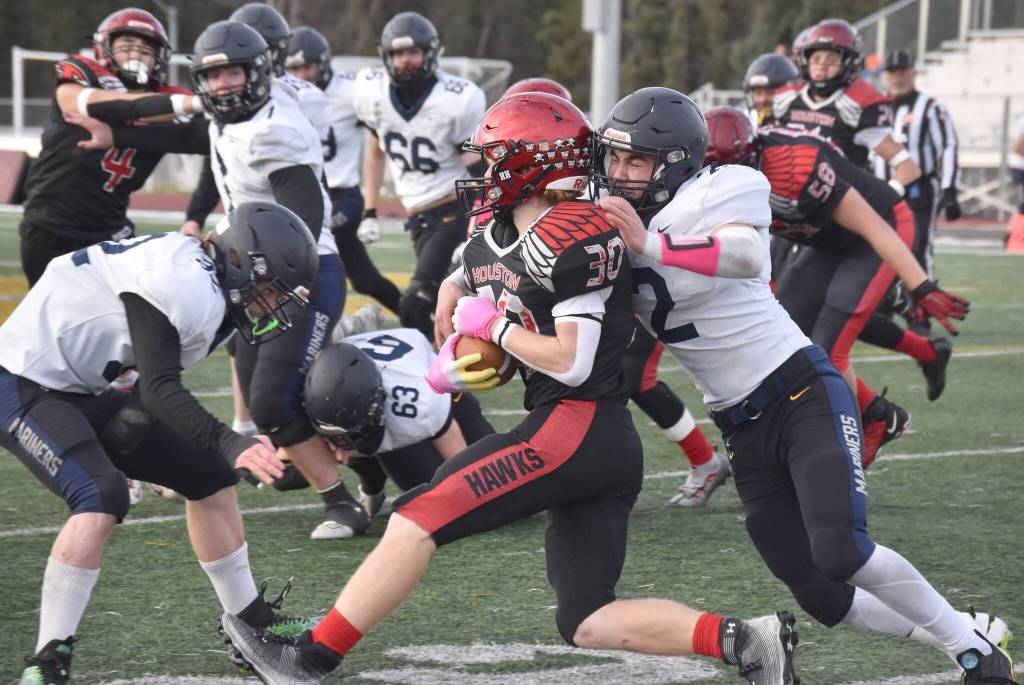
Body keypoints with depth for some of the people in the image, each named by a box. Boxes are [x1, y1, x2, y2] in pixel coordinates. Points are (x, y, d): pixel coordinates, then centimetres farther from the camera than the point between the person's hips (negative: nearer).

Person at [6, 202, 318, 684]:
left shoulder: (210, 290, 4)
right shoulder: (182, 287, -26)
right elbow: (161, 390, -32)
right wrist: (230, 444, -41)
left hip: (80, 390, 10)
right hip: (22, 384, -10)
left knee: (209, 478, 9)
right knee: (102, 496, -30)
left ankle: (251, 625, 21)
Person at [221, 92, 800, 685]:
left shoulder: (575, 240, -13)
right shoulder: (494, 241, 13)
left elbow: (571, 363, -17)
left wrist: (494, 325, -7)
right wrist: (454, 362, 9)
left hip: (575, 428, -10)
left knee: (418, 518, -9)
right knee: (587, 624, 9)